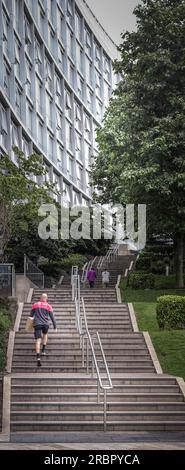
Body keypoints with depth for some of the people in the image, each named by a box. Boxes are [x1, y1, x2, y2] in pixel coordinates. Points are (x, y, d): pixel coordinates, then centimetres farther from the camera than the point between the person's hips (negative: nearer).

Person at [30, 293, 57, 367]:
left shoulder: (35, 305, 12)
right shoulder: (48, 306, 7)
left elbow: (31, 315, 17)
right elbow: (52, 317, 4)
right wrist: (55, 327, 8)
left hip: (37, 324, 0)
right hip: (45, 324, 0)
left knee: (38, 340, -5)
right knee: (45, 334, 32)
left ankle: (38, 358, -19)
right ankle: (43, 350, 23)